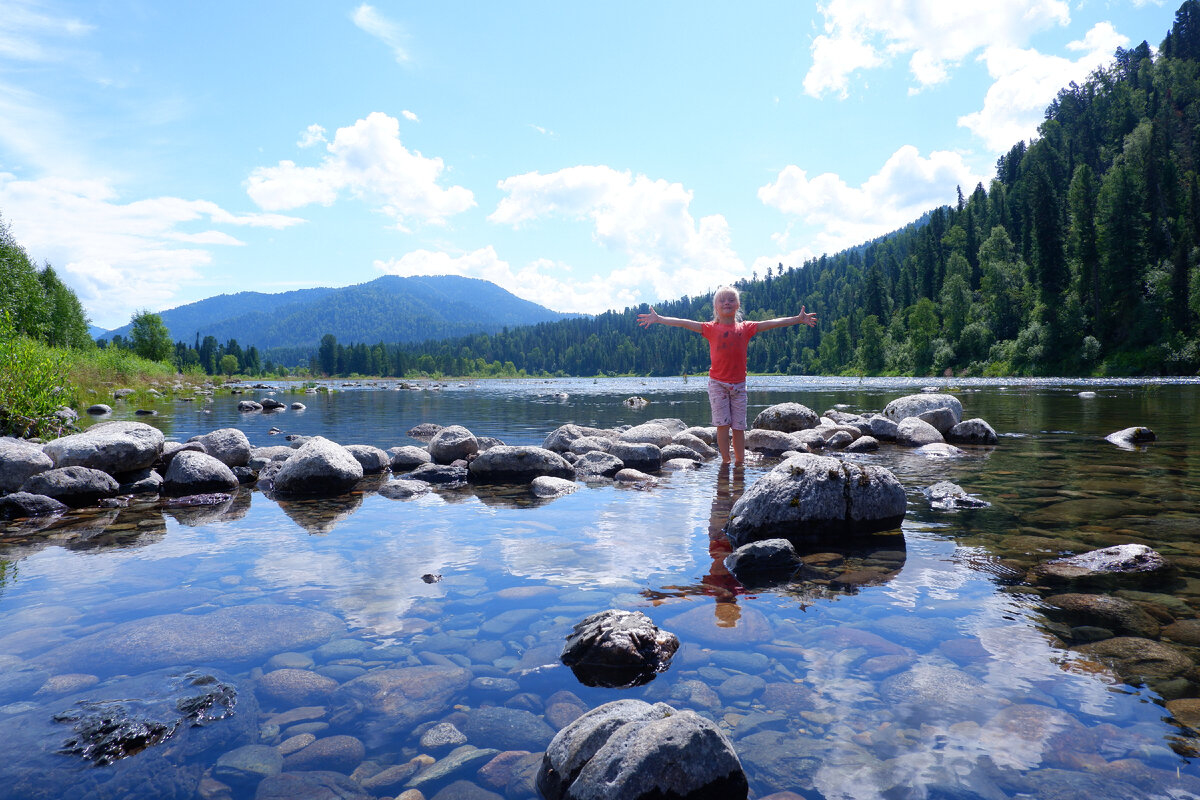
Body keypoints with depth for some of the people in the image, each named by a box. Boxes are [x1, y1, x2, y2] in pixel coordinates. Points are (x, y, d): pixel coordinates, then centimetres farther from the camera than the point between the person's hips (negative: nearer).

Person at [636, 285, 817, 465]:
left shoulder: (745, 328, 7)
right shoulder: (711, 328, 2)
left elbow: (771, 323, 7)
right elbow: (684, 323, -4)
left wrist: (798, 319, 6)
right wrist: (658, 319, -10)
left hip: (739, 384, 2)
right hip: (717, 383, -2)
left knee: (739, 426, 4)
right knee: (723, 424, -4)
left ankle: (739, 461, 13)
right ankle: (725, 461, 6)